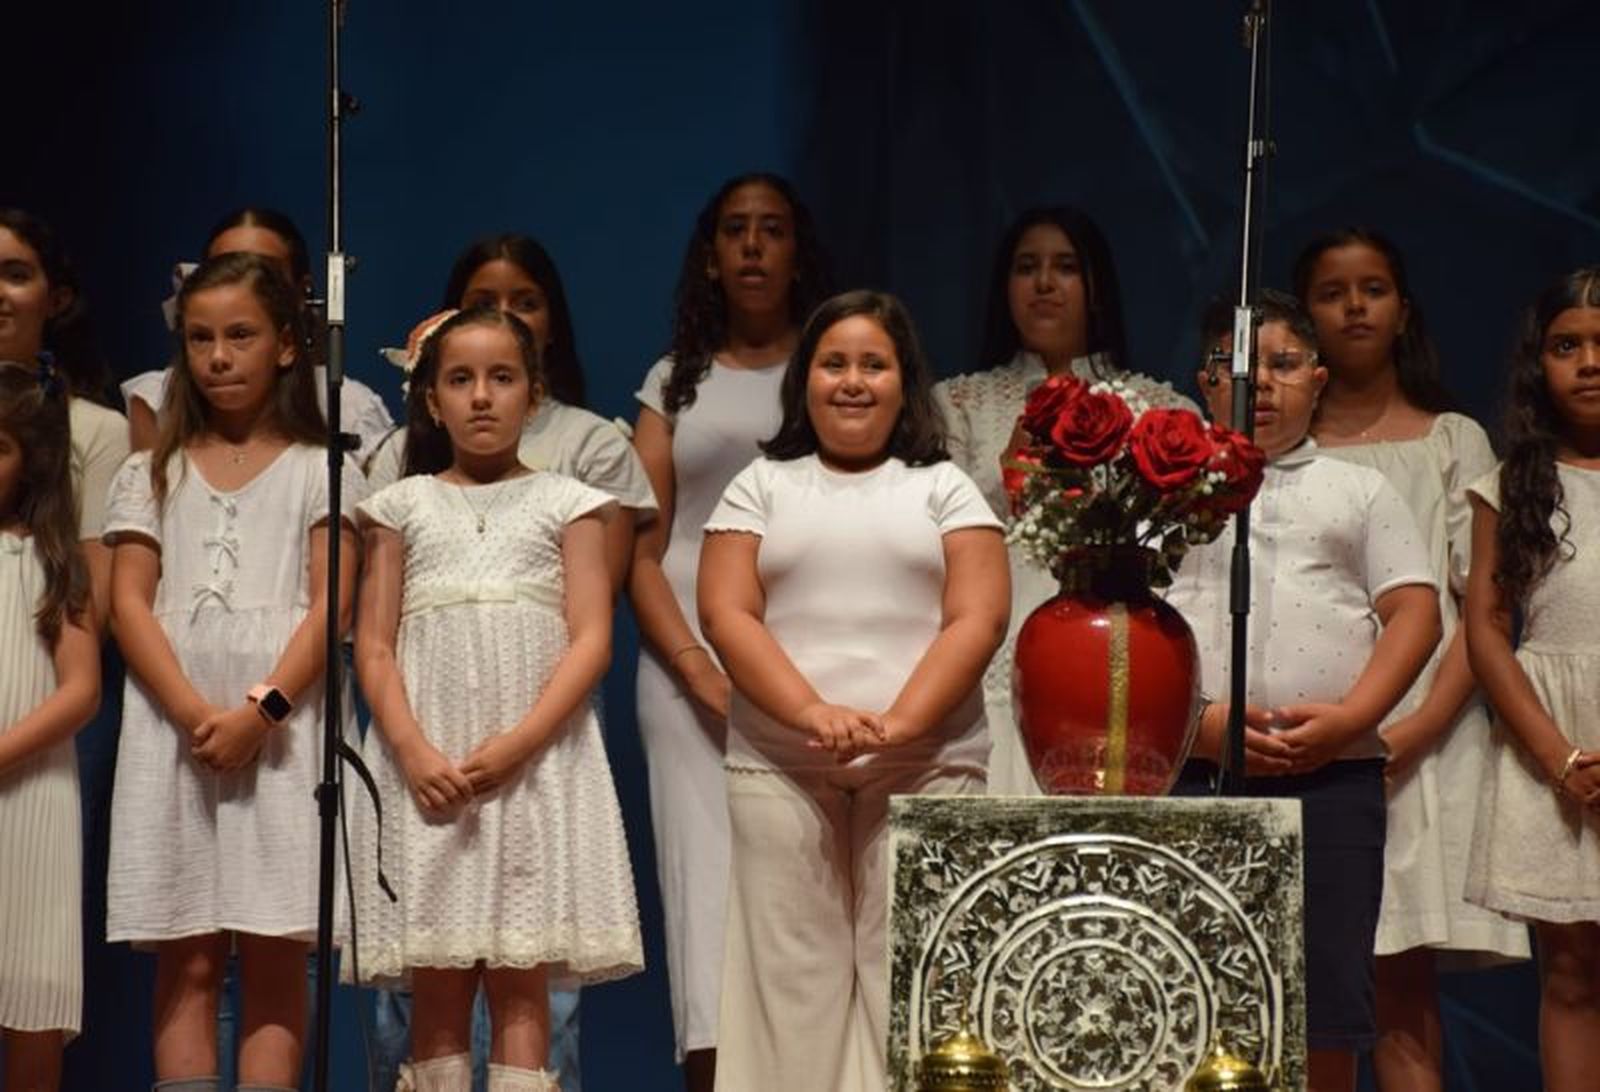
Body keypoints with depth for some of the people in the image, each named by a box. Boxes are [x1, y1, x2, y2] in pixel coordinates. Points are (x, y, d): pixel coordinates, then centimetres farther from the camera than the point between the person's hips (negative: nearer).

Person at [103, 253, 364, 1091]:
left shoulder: (320, 472, 10)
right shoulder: (150, 475, 15)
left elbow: (331, 606, -1)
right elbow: (128, 604, 4)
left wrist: (262, 710, -15)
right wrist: (194, 713, -12)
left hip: (280, 731, -2)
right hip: (174, 729, 2)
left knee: (274, 964, -4)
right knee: (185, 964, -1)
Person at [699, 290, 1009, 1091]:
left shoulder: (944, 487, 11)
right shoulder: (761, 486, 13)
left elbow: (977, 620, 0)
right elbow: (726, 616, 1)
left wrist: (898, 723, -15)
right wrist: (812, 712, -15)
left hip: (927, 764, -1)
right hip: (778, 768, 1)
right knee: (794, 967, -1)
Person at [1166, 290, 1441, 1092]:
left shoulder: (1360, 492, 18)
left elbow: (1415, 614, 9)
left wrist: (1349, 717, -8)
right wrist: (1200, 721, -10)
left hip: (1333, 776, 1)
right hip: (1193, 772, 0)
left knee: (1325, 1021, -1)